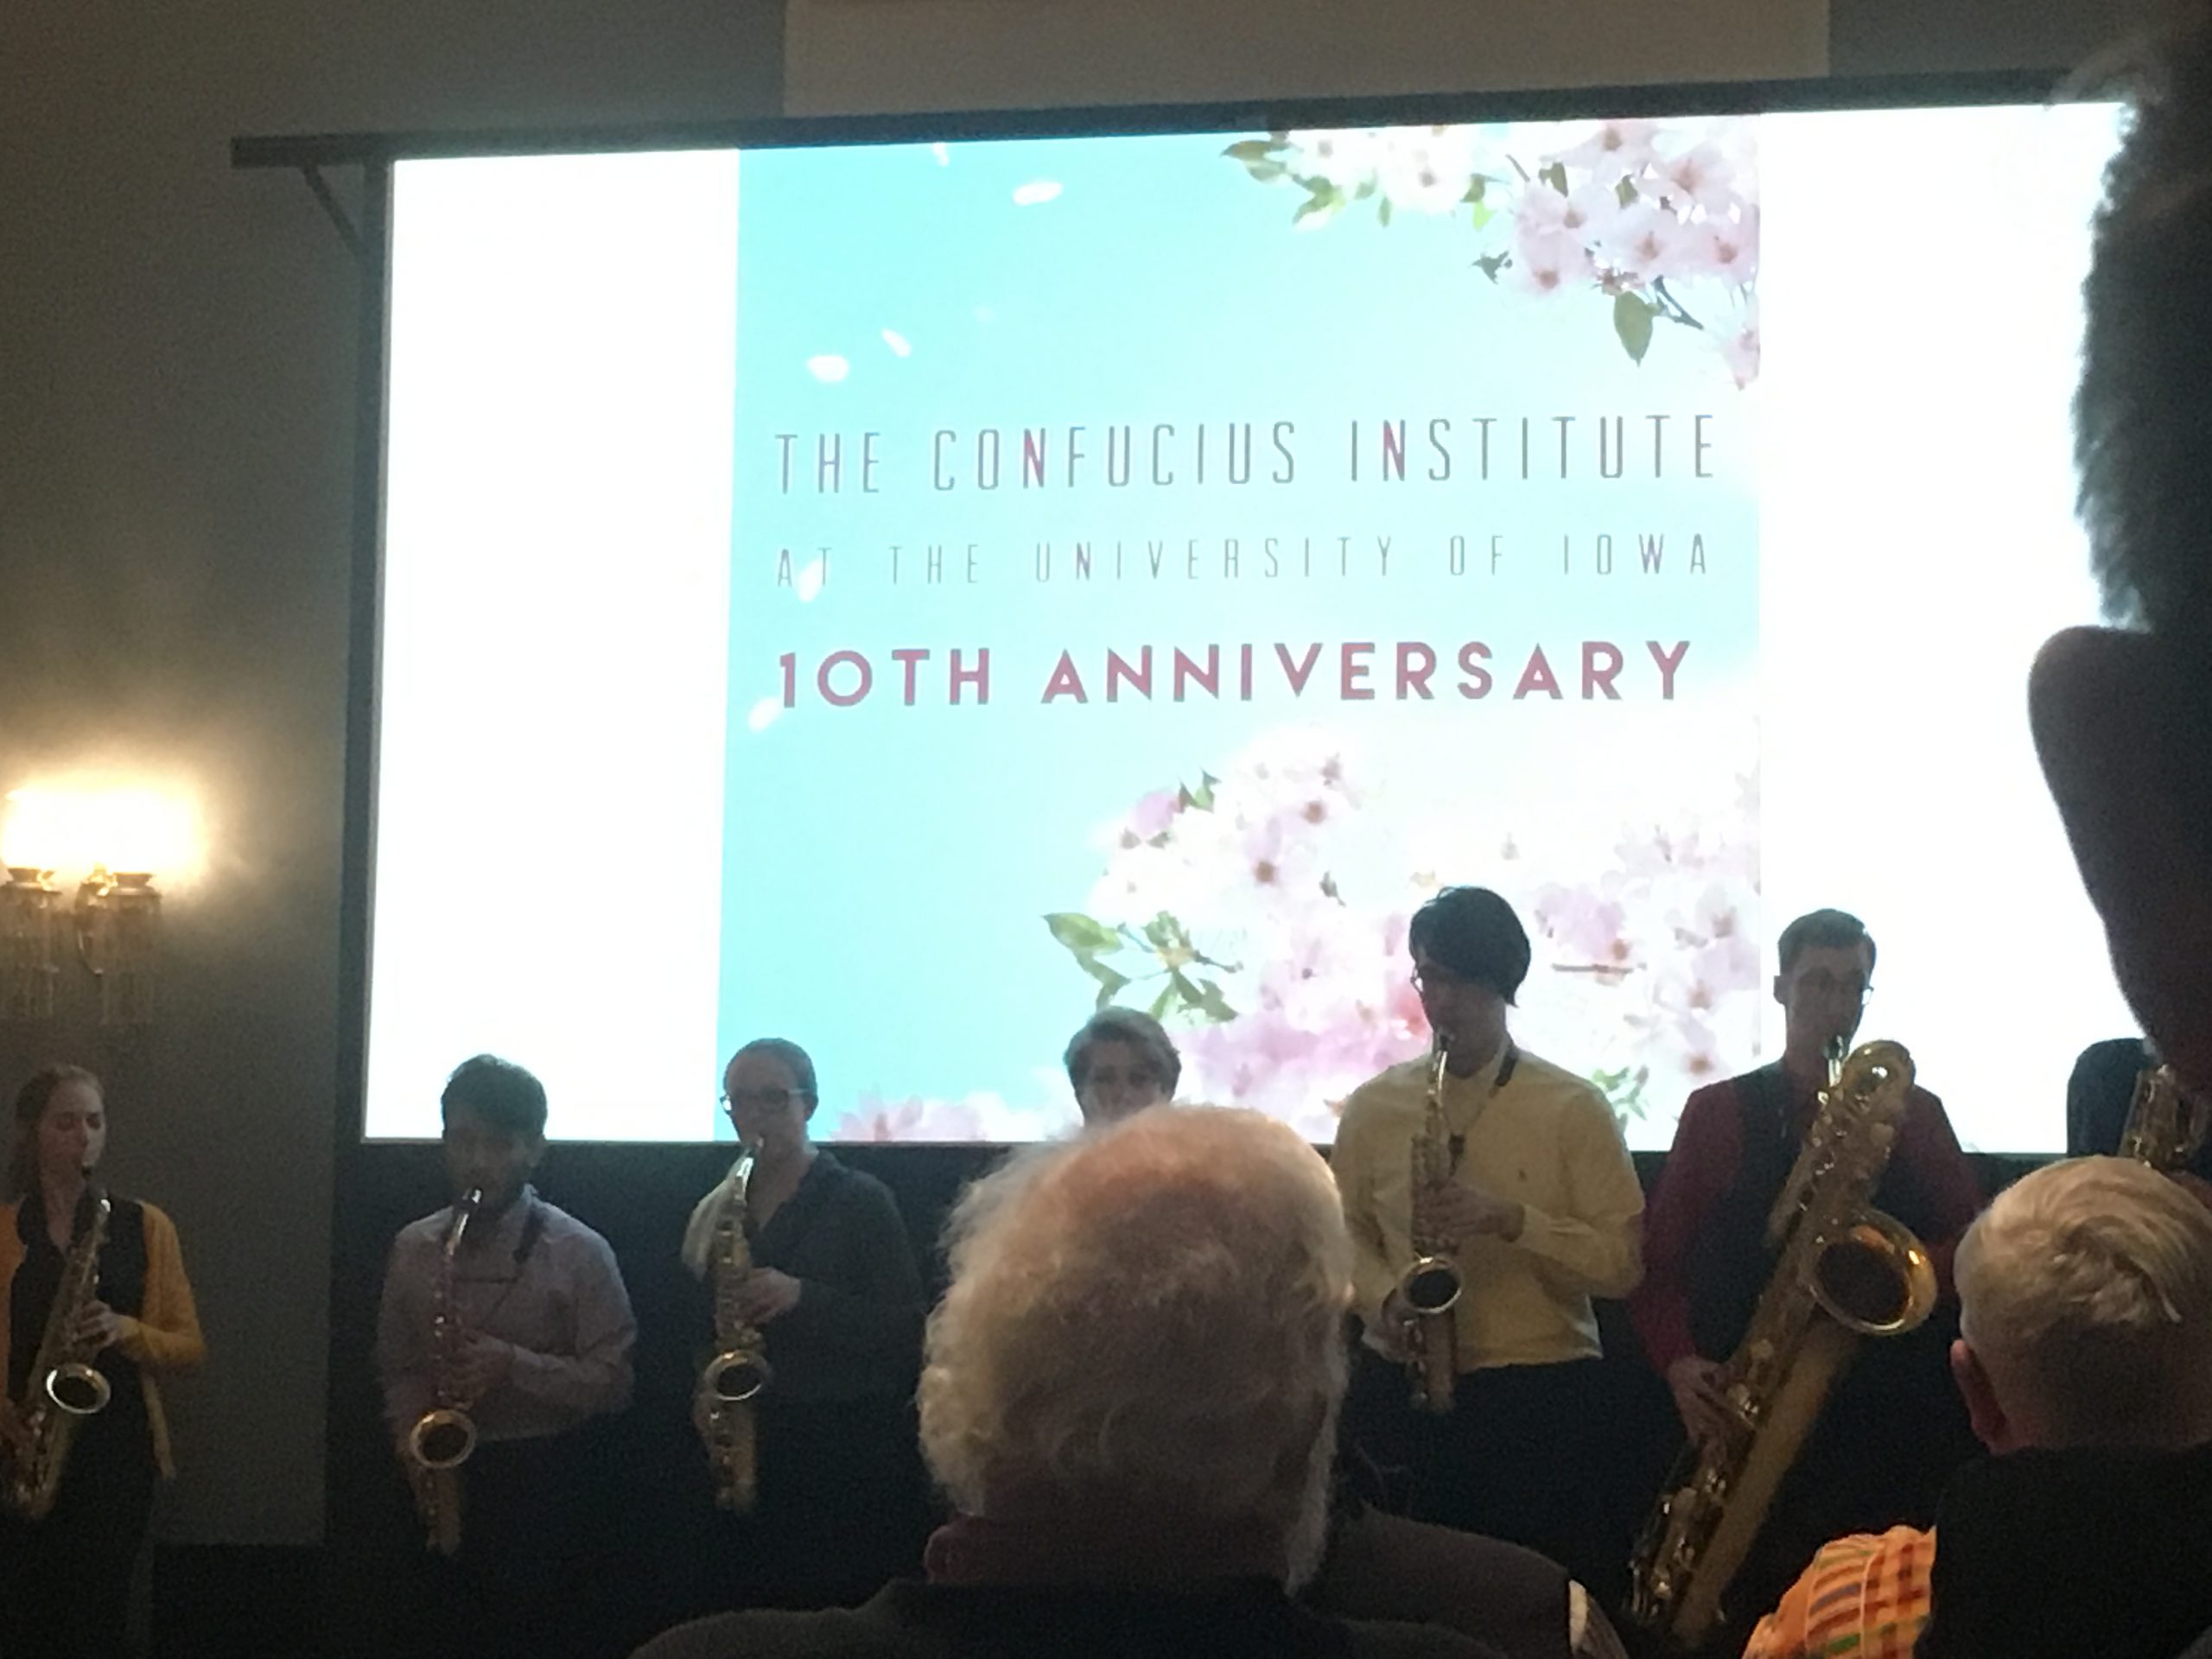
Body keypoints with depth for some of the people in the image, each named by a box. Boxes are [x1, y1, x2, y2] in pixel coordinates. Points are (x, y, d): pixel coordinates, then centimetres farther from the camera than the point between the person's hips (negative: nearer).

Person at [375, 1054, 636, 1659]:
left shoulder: (579, 1253, -6)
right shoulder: (413, 1248, 6)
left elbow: (613, 1382, -8)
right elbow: (399, 1370, 13)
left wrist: (514, 1365, -21)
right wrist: (417, 1454, -4)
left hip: (547, 1482, -4)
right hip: (452, 1477, 4)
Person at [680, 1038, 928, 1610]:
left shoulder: (859, 1200, -1)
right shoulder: (716, 1212, 14)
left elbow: (907, 1331, -7)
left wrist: (805, 1297, -19)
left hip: (852, 1455, -4)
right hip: (754, 1456, 4)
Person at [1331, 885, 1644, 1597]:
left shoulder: (1573, 1109, -1)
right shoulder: (1373, 1108, 7)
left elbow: (1623, 1262, -5)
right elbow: (1345, 1233, 13)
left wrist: (1510, 1219, -19)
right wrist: (1386, 1300, -8)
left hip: (1543, 1396, -2)